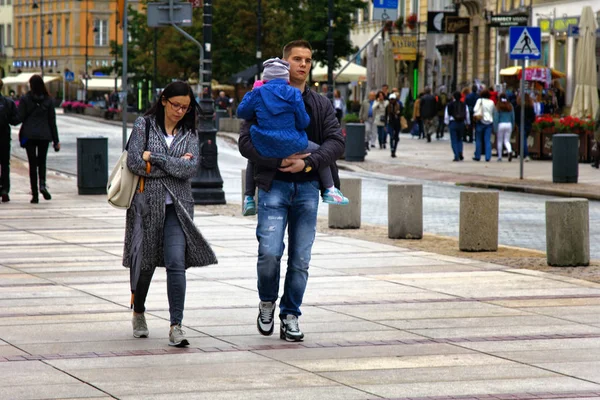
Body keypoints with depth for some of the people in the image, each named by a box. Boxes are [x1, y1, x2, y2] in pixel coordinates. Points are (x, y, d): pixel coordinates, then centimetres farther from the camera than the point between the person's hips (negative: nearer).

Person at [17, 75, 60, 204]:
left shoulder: (25, 99, -4)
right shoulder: (48, 100, 3)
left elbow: (20, 118, -7)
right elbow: (52, 121, 5)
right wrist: (56, 140, 8)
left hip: (29, 135, -2)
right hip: (44, 135, 2)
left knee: (32, 164, 3)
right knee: (42, 161, 17)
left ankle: (35, 194, 0)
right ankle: (42, 183, -11)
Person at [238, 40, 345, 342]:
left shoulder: (321, 105, 13)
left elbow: (336, 143, 2)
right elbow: (246, 142, -5)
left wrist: (307, 163, -14)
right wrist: (281, 161, -16)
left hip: (307, 187, 3)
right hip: (273, 185, -3)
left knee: (300, 259, 2)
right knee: (270, 252, -13)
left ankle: (290, 316, 14)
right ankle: (267, 303, 13)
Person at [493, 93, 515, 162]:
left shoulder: (498, 107, -6)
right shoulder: (510, 106, 3)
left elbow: (496, 118, -7)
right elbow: (513, 117, 6)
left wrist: (495, 128, -3)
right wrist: (512, 126, 14)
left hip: (501, 125, -2)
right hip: (509, 124, 2)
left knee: (499, 141, 10)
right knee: (507, 140, 7)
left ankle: (499, 157, 13)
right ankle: (510, 151, -22)